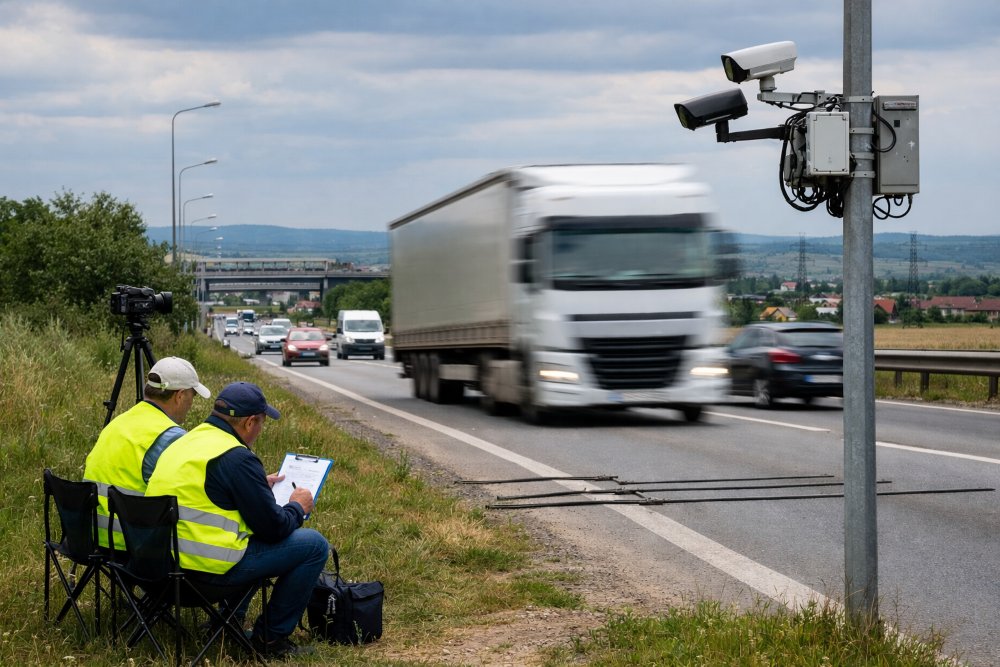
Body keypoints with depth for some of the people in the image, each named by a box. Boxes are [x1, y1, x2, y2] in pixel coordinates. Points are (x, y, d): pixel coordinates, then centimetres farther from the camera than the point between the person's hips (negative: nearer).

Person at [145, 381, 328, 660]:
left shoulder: (187, 440, 10)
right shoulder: (236, 458, -17)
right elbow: (273, 528, -13)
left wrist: (259, 485, 31)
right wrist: (297, 507, 8)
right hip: (211, 565, -10)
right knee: (314, 545, -2)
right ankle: (273, 637, 6)